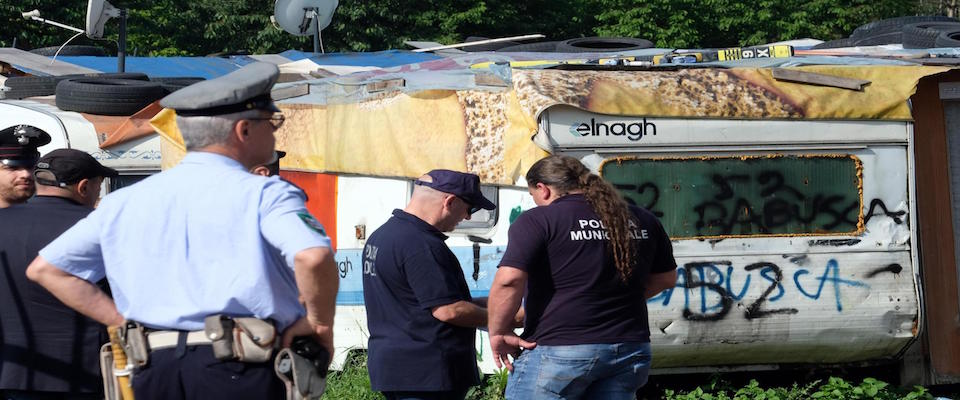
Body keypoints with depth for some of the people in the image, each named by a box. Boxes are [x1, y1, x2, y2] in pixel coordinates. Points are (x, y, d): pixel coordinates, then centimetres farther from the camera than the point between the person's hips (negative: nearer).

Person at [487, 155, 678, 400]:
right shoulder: (641, 221, 13)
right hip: (628, 350, 6)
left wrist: (498, 333, -7)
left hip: (559, 351, -6)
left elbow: (509, 281, -18)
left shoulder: (538, 221, -6)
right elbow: (666, 278, 23)